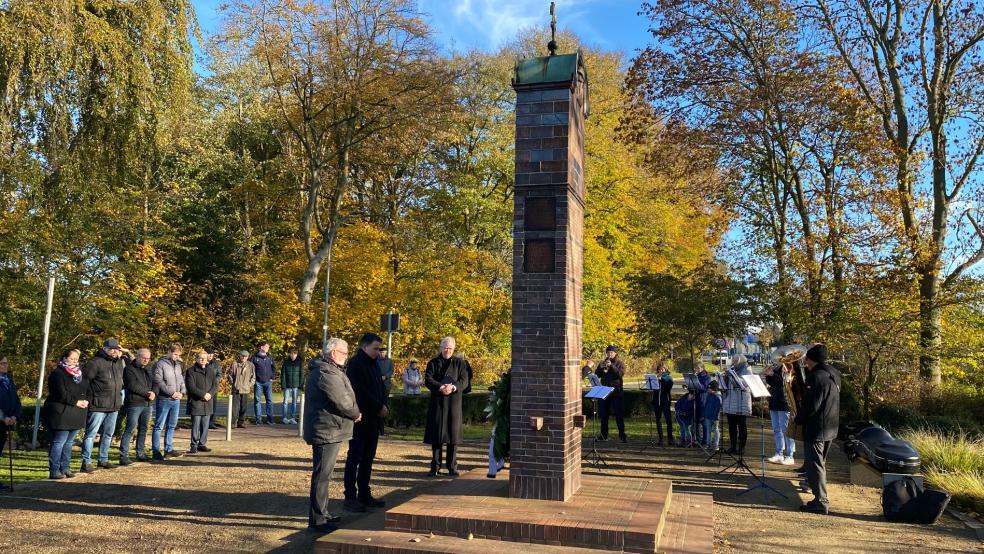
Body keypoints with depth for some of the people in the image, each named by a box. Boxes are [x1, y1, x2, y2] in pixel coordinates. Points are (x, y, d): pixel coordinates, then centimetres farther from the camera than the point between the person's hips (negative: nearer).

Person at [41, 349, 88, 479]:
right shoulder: (58, 374, -8)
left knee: (69, 442, 12)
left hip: (75, 415, 7)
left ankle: (65, 468, 18)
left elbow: (87, 390, 16)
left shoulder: (80, 374, 16)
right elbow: (61, 394, -17)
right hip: (61, 414, -7)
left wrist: (86, 400, -3)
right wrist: (76, 402, -14)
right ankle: (54, 471, -2)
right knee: (58, 442, -6)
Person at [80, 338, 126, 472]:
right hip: (98, 406, -8)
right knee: (91, 434, -2)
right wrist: (89, 398, -12)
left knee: (108, 434, 16)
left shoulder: (119, 362, 11)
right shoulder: (95, 362, -12)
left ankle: (103, 460, 28)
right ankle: (86, 462, 2)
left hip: (114, 406, 8)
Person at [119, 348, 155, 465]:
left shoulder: (148, 369, 18)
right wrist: (147, 393, -12)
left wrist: (154, 393, -5)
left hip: (147, 404, 7)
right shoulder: (129, 369, -5)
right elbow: (133, 386, -15)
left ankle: (140, 453, 18)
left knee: (143, 429, 11)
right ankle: (124, 455, -8)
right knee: (130, 429, -10)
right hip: (134, 403, -7)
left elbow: (155, 382, 16)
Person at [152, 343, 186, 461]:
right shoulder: (160, 364, -7)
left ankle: (168, 449, 22)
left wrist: (182, 392, -3)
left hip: (176, 400, 7)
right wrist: (172, 392, -16)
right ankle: (156, 452, 3)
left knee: (171, 426, 13)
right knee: (159, 426, -1)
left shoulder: (178, 365, 13)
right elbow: (158, 381, -15)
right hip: (164, 399, -7)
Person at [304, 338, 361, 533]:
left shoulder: (330, 369, 15)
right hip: (326, 431, -11)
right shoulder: (326, 373, -20)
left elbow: (344, 396, 16)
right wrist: (356, 414, -5)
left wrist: (353, 413, 3)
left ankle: (322, 512, 30)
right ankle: (317, 519, 0)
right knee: (322, 475, -5)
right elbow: (342, 401, -22)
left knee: (324, 474, 19)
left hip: (328, 430, 11)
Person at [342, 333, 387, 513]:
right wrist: (379, 407, -13)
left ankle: (364, 494, 19)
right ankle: (350, 497, 3)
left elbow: (380, 387, 16)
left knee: (368, 458, 12)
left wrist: (383, 407, -2)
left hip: (374, 419, 8)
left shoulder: (373, 363, 14)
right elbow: (361, 392, -20)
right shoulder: (355, 364, -13)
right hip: (360, 419, -8)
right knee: (355, 457, -2)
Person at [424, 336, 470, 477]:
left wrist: (453, 387, -20)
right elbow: (428, 380, -3)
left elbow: (464, 381, -1)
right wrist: (440, 387, -20)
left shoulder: (459, 362, 8)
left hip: (454, 402, 0)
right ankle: (435, 467, 8)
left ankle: (452, 466, 10)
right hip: (437, 402, 0)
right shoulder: (433, 363, 8)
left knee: (453, 434, 1)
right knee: (436, 435, 1)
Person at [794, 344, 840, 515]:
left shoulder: (817, 376, -20)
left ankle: (820, 502, -2)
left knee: (814, 464, -3)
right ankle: (821, 498, 26)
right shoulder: (833, 374, 9)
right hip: (830, 428, 10)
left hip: (816, 429, -10)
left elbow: (811, 405, -23)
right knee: (820, 464, 19)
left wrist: (798, 419, -9)